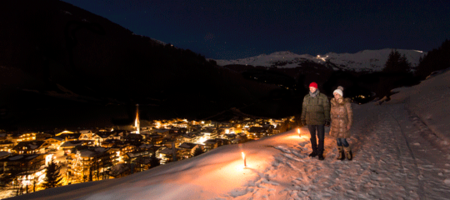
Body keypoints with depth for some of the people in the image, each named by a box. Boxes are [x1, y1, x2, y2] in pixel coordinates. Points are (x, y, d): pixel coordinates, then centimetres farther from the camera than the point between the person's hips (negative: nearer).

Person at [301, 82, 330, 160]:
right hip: (310, 121, 3)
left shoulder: (323, 97, -4)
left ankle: (320, 153, 14)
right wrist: (303, 119, 10)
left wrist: (327, 120, -6)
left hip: (320, 121, -3)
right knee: (312, 137, 15)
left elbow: (326, 109, -3)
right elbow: (304, 109, 10)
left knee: (321, 138, 2)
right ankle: (314, 151, 29)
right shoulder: (306, 97, 5)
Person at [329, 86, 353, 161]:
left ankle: (348, 154, 20)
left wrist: (349, 123, -10)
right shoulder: (333, 102, 6)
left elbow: (350, 114, -6)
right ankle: (341, 154, 24)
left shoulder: (346, 103, -9)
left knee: (343, 140, -3)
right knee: (338, 140, 10)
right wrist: (332, 122, 14)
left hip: (343, 124, -5)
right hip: (335, 125, 5)